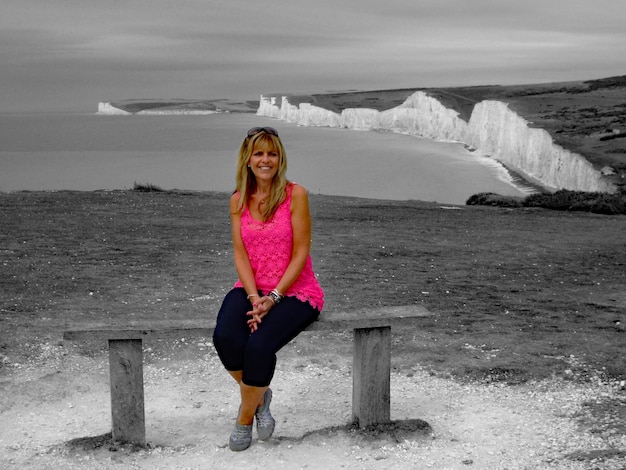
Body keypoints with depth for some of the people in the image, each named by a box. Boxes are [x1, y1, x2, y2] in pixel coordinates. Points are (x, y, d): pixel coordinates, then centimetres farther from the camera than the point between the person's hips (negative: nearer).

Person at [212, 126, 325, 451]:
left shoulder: (295, 194, -7)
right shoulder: (238, 200, 6)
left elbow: (300, 253, -10)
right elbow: (240, 253, 0)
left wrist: (273, 297, -18)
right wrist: (254, 297, -15)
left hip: (294, 291, -3)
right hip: (252, 289, 4)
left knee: (258, 346, -29)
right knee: (225, 337, -27)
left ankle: (245, 417, 0)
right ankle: (259, 396, 3)